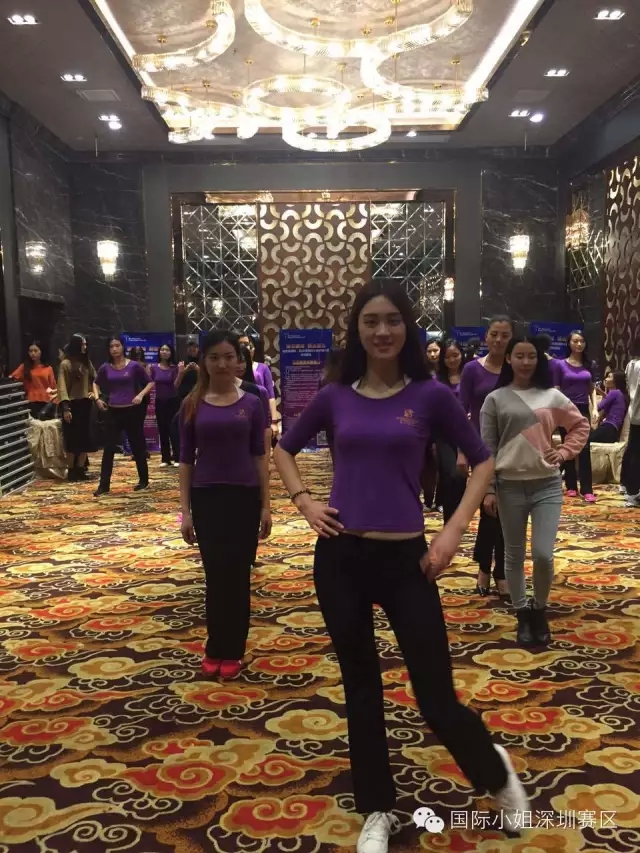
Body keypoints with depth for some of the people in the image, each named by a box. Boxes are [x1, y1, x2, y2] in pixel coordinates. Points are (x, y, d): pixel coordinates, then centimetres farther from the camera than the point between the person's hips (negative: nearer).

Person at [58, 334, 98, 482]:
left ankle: (80, 469, 16)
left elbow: (92, 380, 18)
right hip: (73, 405, -6)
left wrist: (95, 394, -2)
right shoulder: (66, 364, -8)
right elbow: (62, 387, -11)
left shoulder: (87, 362, 11)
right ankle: (71, 471, 10)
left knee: (85, 438, 7)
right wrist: (65, 407, -18)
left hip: (85, 404, 6)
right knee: (73, 439, 0)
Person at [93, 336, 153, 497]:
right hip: (113, 412, 2)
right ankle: (104, 485, 3)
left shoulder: (134, 366, -5)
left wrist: (141, 395, -13)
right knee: (109, 448, 0)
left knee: (137, 447, 8)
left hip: (131, 411, -2)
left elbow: (150, 383, 3)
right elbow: (96, 384, 20)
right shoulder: (105, 368, 3)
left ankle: (144, 480, 22)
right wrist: (98, 398, 4)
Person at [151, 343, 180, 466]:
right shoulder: (154, 368, 1)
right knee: (162, 430, 6)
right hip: (159, 402, 3)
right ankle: (165, 459, 13)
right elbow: (151, 385, 7)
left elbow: (176, 385, -13)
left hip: (173, 401, -3)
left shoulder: (174, 368, -5)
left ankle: (177, 458, 5)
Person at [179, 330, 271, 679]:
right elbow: (186, 459, 2)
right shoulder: (192, 405, 1)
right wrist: (185, 510, -1)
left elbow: (260, 456, 3)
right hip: (206, 498, 0)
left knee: (237, 576, 5)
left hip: (244, 497, 0)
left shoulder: (251, 404, 0)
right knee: (215, 576, 5)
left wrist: (266, 504, -1)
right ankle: (215, 648, 22)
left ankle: (232, 651, 19)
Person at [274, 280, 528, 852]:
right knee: (361, 689, 14)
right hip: (340, 557, 2)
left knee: (437, 698, 3)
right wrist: (303, 501, 4)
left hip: (405, 559, -2)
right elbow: (284, 449, 19)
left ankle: (496, 772, 35)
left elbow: (482, 461, 5)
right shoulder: (336, 397, 3)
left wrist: (455, 530, -4)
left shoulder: (430, 395, -3)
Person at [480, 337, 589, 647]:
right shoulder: (495, 399, 0)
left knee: (543, 554, -7)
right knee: (514, 555, 8)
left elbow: (580, 425, 16)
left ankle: (540, 610, 18)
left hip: (547, 484, 0)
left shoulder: (552, 396, 4)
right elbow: (487, 447, -1)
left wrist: (565, 452, 1)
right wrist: (488, 489, -5)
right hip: (510, 485, 0)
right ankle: (522, 615, 24)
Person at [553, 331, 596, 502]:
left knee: (585, 449, -5)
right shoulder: (560, 364, -2)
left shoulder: (588, 364, 7)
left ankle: (587, 489, -6)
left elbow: (591, 389, 13)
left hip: (583, 410, 2)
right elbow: (556, 390, -2)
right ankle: (571, 486, 15)